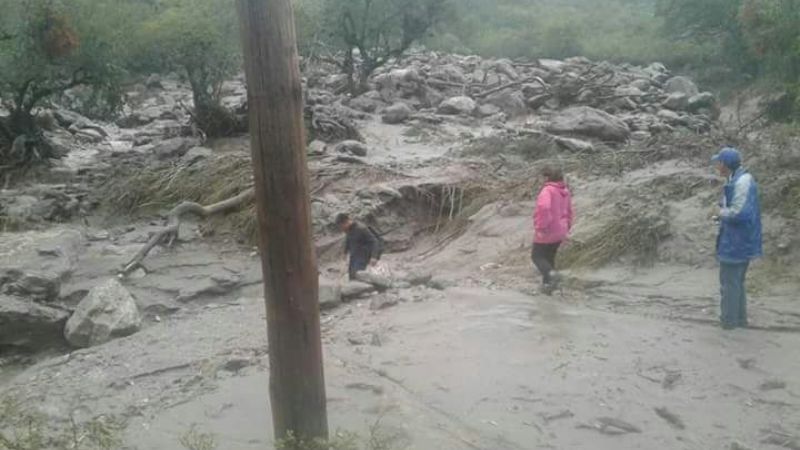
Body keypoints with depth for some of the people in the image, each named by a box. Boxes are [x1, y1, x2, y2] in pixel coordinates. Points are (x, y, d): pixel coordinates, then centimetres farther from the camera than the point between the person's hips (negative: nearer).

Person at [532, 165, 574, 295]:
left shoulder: (547, 190, -19)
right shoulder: (565, 191, 8)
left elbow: (543, 208, -35)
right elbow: (568, 211, 17)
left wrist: (540, 227, -28)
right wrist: (567, 227, 24)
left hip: (547, 232, -8)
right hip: (560, 232, 8)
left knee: (537, 256, 5)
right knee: (549, 257, 19)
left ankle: (551, 274, -19)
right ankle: (547, 284, 22)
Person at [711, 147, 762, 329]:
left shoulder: (742, 181, -21)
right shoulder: (736, 180, 10)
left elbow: (739, 213, -29)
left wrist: (722, 213, -11)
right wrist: (722, 215, 6)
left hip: (736, 243, -10)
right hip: (741, 241, 10)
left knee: (729, 283, 1)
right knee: (737, 282, 20)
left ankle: (729, 321, 11)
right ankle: (739, 319, 30)